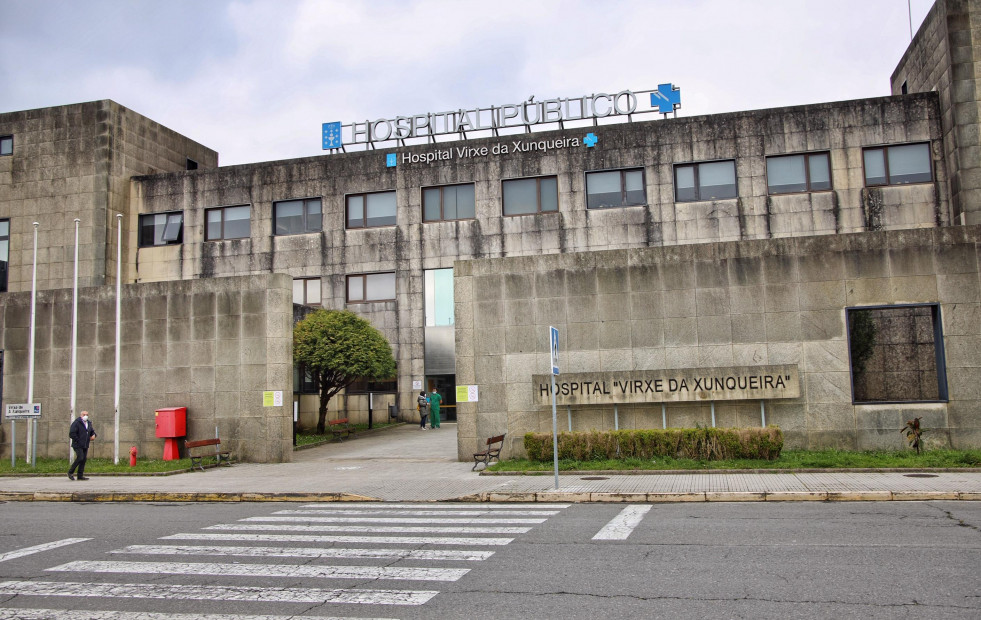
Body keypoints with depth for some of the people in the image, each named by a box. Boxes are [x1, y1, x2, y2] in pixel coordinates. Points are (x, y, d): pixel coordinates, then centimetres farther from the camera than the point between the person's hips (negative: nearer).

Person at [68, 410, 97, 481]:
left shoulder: (89, 423, 15)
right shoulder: (76, 423, -9)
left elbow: (92, 431, 29)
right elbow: (71, 433, -16)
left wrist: (93, 435, 6)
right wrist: (77, 441, -17)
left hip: (85, 446, 7)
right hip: (78, 445, -7)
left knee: (84, 459, 5)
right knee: (80, 458, -16)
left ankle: (80, 476, 9)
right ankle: (70, 472, 1)